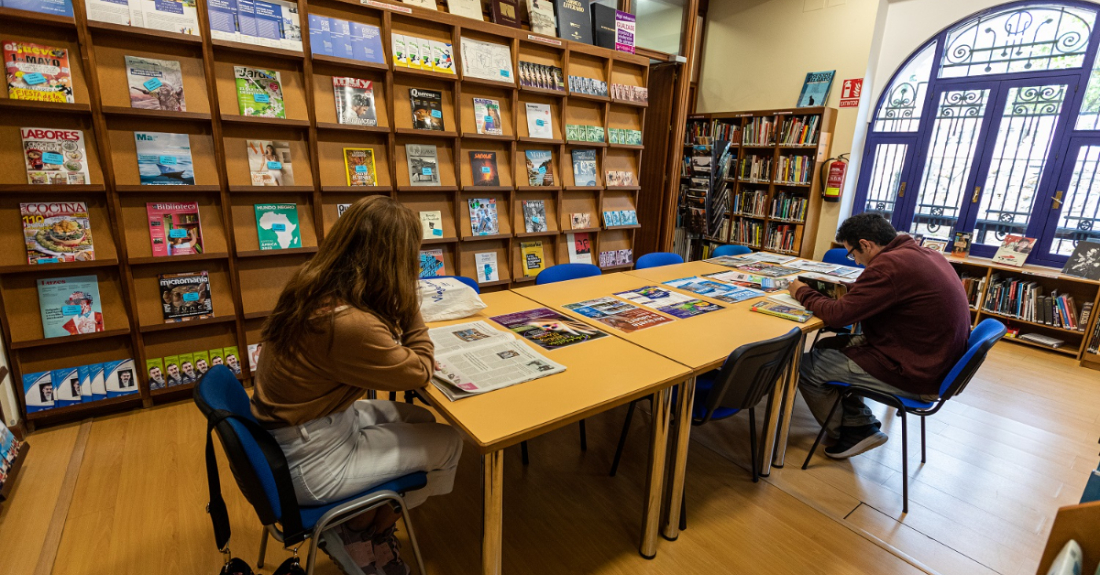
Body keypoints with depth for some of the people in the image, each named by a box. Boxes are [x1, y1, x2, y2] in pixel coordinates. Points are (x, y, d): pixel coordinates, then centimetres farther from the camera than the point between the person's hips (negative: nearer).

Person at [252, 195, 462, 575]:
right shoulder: (348, 323, -34)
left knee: (422, 420, 16)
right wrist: (407, 295, -14)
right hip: (307, 459, -8)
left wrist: (400, 300, -8)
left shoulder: (313, 282, -7)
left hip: (296, 423, 9)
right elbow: (420, 371, -16)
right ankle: (360, 536, 25)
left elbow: (388, 348, 7)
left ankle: (359, 530, 23)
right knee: (447, 444, 3)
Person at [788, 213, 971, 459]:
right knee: (826, 346, 16)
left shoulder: (890, 264, -24)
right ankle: (860, 424, 21)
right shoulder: (930, 255, 6)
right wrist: (852, 289, 7)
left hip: (914, 377, -10)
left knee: (805, 366, -3)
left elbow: (837, 315, -21)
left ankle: (854, 431, 19)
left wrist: (802, 292, -5)